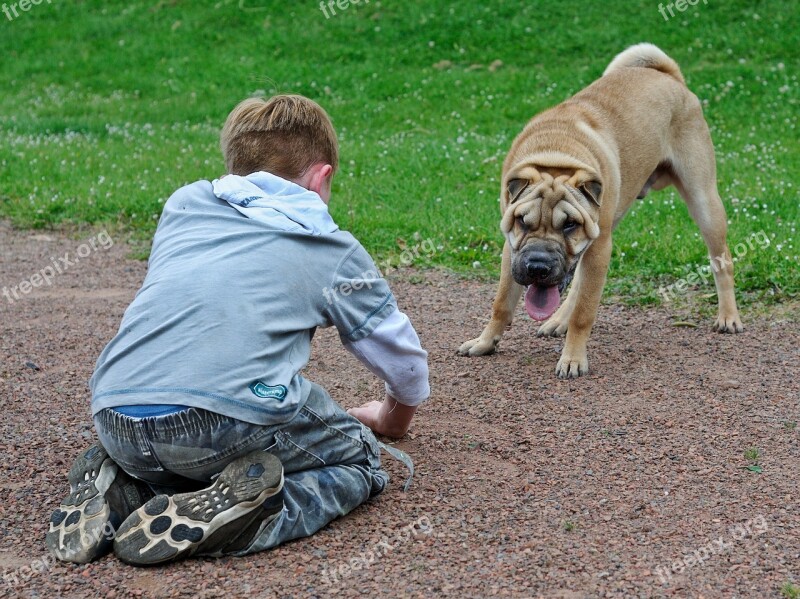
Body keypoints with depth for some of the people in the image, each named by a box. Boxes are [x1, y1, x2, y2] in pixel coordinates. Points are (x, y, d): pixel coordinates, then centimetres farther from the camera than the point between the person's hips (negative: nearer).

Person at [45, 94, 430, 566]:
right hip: (235, 418, -5)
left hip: (116, 418, 5)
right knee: (359, 460, 20)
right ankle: (245, 515, -8)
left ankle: (118, 491, 7)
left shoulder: (183, 206, 24)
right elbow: (404, 358, 27)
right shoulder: (337, 252, 15)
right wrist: (396, 415, 50)